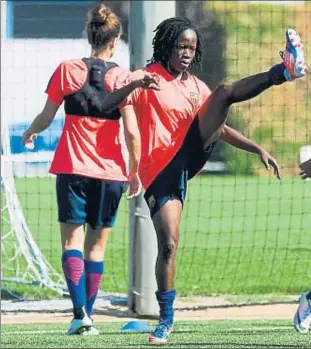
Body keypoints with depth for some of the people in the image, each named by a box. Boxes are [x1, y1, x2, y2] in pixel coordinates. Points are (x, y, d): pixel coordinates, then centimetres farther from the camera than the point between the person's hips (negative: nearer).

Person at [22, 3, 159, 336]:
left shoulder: (67, 70, -2)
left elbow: (45, 118, 4)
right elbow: (131, 132, -8)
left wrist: (29, 134, 25)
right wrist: (135, 172, 5)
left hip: (72, 169, 0)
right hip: (110, 172, 0)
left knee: (73, 241, -1)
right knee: (96, 245, 11)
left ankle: (80, 313, -19)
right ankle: (87, 317, 13)